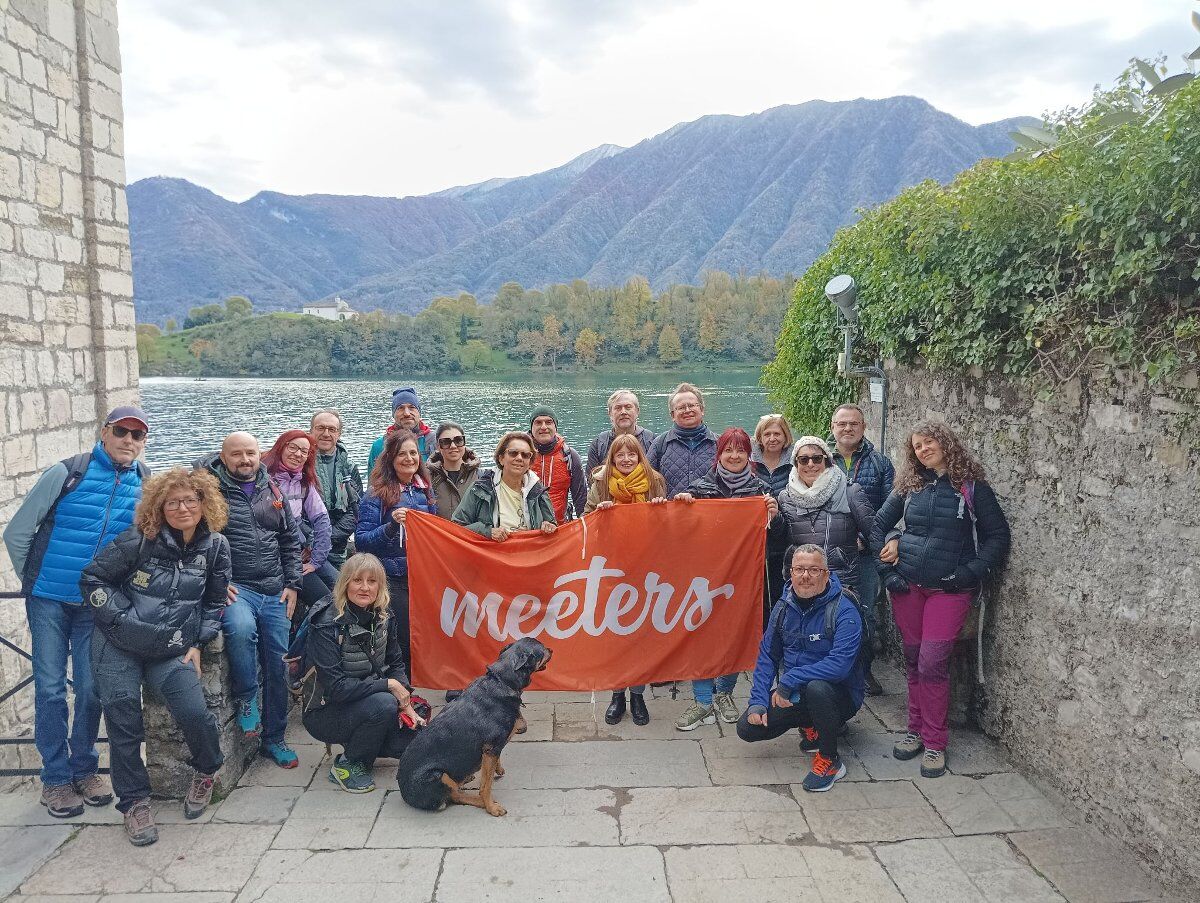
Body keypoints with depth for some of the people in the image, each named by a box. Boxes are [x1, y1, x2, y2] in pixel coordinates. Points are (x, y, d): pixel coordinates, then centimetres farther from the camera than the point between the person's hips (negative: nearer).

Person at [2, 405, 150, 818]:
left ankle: (84, 768, 26)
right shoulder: (66, 473, -10)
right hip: (49, 601, -2)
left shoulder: (147, 485, -1)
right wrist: (33, 580, 4)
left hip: (98, 605, 2)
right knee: (51, 688, 4)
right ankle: (55, 779, 16)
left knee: (91, 689, 8)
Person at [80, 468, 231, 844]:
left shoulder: (215, 547, 1)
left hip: (172, 650, 1)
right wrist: (123, 617, -9)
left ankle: (207, 771, 13)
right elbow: (92, 578, 0)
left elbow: (214, 602, 12)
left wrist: (197, 645, 2)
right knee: (123, 716, -11)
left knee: (193, 711, -18)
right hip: (119, 644, -1)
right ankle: (134, 801, 11)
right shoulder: (138, 541, -8)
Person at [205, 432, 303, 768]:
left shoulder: (272, 491, 13)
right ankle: (245, 699, -9)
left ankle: (274, 738, 23)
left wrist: (292, 584, 10)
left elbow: (291, 540, 18)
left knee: (278, 665, 6)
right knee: (241, 627, -36)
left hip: (275, 593, 5)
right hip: (234, 588, -5)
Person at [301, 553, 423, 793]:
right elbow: (336, 687, -26)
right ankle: (347, 765, -8)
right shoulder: (328, 625, -23)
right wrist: (388, 685, -25)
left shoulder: (384, 616, -4)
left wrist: (405, 702, -10)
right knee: (384, 704, -32)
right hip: (325, 713, -6)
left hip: (369, 701, 6)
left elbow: (395, 663, 5)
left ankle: (359, 743, 14)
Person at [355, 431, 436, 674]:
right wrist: (391, 525, -21)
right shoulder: (378, 493, -4)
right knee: (402, 644, -5)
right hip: (394, 579, -5)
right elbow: (361, 541, -8)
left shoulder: (425, 490, 12)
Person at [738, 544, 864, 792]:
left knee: (816, 687, -38)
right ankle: (813, 727, 17)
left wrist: (788, 681, -30)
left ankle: (830, 761, -13)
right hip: (791, 696, 6)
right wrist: (758, 701, -7)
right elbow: (767, 655, 4)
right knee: (747, 728, -7)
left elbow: (839, 664, -32)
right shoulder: (783, 607, 0)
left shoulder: (844, 611, -20)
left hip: (839, 695, -6)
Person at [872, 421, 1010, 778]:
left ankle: (934, 742, 5)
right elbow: (878, 524, 12)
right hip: (907, 586, 3)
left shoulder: (972, 488, -2)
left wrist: (971, 571, -11)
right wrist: (886, 568, 2)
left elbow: (998, 535, -1)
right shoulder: (909, 487, 8)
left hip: (949, 589, -3)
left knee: (932, 663, -8)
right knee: (913, 660, 9)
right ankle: (916, 729, 23)